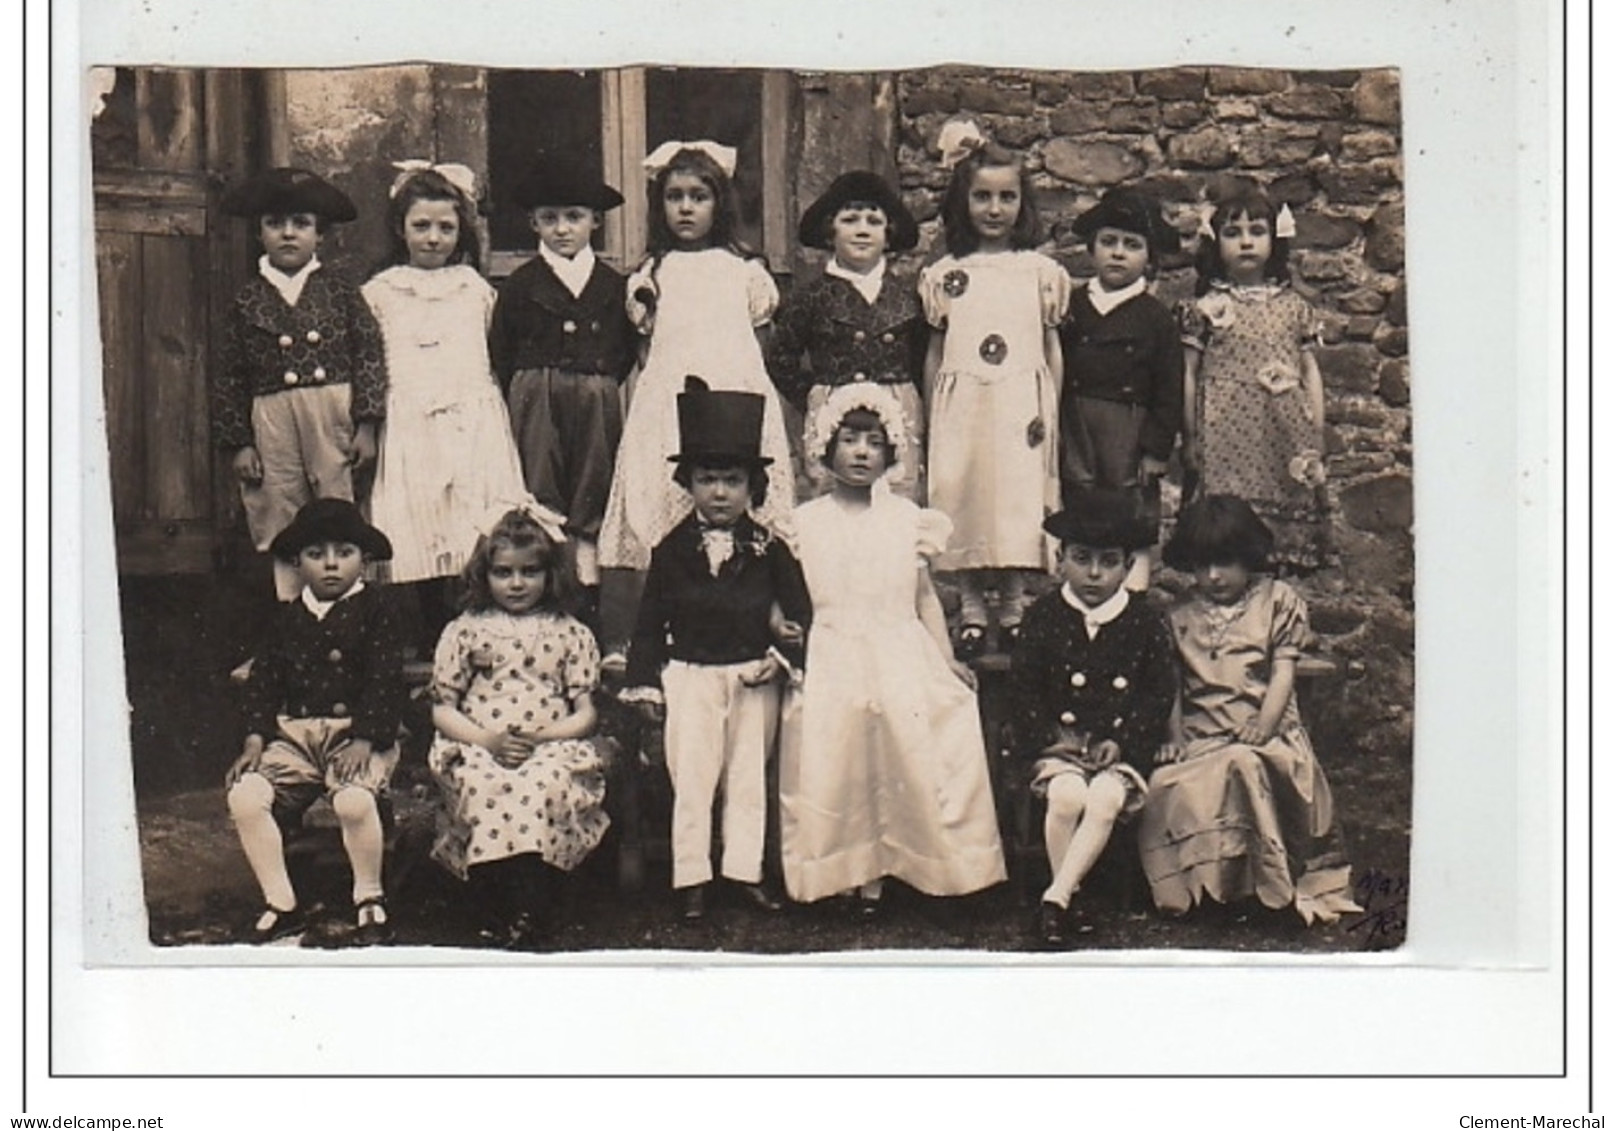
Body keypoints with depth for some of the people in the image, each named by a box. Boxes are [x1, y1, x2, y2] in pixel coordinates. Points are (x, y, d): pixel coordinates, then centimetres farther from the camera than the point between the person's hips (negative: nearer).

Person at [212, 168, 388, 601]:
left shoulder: (341, 294, 5)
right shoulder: (248, 302, 7)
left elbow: (369, 358, 2)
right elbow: (229, 378, 8)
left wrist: (366, 426, -6)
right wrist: (237, 444, 2)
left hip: (336, 418, -1)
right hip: (273, 423, 1)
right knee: (278, 526, 3)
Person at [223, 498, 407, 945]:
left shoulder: (375, 609, 1)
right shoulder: (289, 618, 15)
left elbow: (384, 679, -6)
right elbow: (264, 678, 14)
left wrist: (364, 741, -16)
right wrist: (255, 740, 1)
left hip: (356, 732, -5)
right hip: (293, 733, 5)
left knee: (353, 800, -33)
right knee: (244, 795, -18)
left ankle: (369, 898, -6)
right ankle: (281, 904, -3)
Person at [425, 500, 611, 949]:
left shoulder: (570, 634, 14)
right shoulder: (465, 630, 13)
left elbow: (585, 714, 8)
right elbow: (442, 709, 9)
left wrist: (542, 736, -10)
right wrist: (487, 739, -9)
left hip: (551, 748, 0)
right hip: (479, 748, 0)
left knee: (542, 785, -34)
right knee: (482, 788, -34)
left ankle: (533, 912, -29)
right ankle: (500, 910, -28)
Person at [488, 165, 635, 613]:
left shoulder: (612, 285, 8)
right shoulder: (521, 284, 4)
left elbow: (626, 349, 12)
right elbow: (500, 354, 5)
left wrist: (602, 385, 2)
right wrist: (516, 397, -2)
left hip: (597, 400, 1)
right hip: (536, 399, -1)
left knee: (592, 489, 4)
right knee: (541, 491, 1)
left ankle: (588, 577, 10)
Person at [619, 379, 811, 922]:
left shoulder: (769, 549, -2)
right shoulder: (672, 550, -2)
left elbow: (798, 612, 3)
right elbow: (650, 621, 2)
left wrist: (782, 657, -11)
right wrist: (645, 683, 0)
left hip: (754, 677, 1)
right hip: (691, 676, -1)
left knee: (749, 776, 10)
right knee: (691, 778, 1)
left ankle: (745, 869, 20)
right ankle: (691, 878, 9)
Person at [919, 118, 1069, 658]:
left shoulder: (1042, 271, 6)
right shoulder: (944, 274, 7)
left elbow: (1052, 346, 8)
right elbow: (935, 351, 10)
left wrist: (1052, 412, 4)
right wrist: (932, 416, 8)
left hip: (1021, 403, 0)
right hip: (961, 405, 0)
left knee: (1019, 503, 1)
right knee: (962, 501, 0)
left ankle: (1014, 608, 12)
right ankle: (971, 612, 10)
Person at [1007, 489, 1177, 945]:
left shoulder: (1144, 622, 5)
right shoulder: (1044, 616, 4)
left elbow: (1162, 692, 4)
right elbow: (1023, 690, 3)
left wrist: (1123, 741, -9)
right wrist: (1049, 737, -10)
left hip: (1121, 746, 0)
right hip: (1060, 741, 0)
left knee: (1105, 801, -28)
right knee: (1067, 798, -28)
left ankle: (1056, 896, -20)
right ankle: (1071, 895, -9)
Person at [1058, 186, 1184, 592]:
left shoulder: (1155, 318, -2)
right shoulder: (1072, 306, 5)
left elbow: (1169, 391, -3)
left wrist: (1157, 450, -8)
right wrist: (1053, 430, -1)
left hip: (1130, 431, -2)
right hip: (1076, 426, 2)